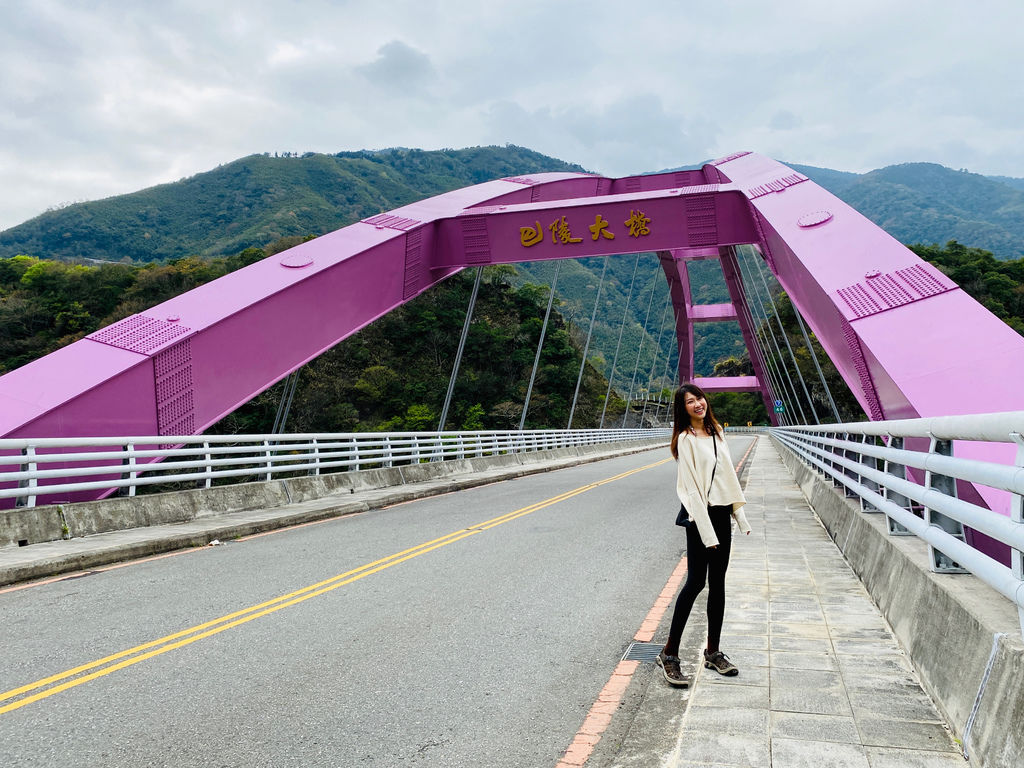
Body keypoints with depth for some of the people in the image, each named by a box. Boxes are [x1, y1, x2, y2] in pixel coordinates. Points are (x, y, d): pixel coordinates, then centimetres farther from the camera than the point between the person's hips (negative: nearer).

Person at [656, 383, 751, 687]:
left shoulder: (716, 432, 11)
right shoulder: (685, 439, -11)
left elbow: (728, 474, 15)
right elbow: (690, 488, -15)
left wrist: (739, 513, 11)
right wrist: (706, 532, -18)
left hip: (722, 513, 7)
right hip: (701, 515, -7)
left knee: (717, 583, 11)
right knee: (696, 582, -6)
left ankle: (713, 651, 22)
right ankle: (669, 653, 4)